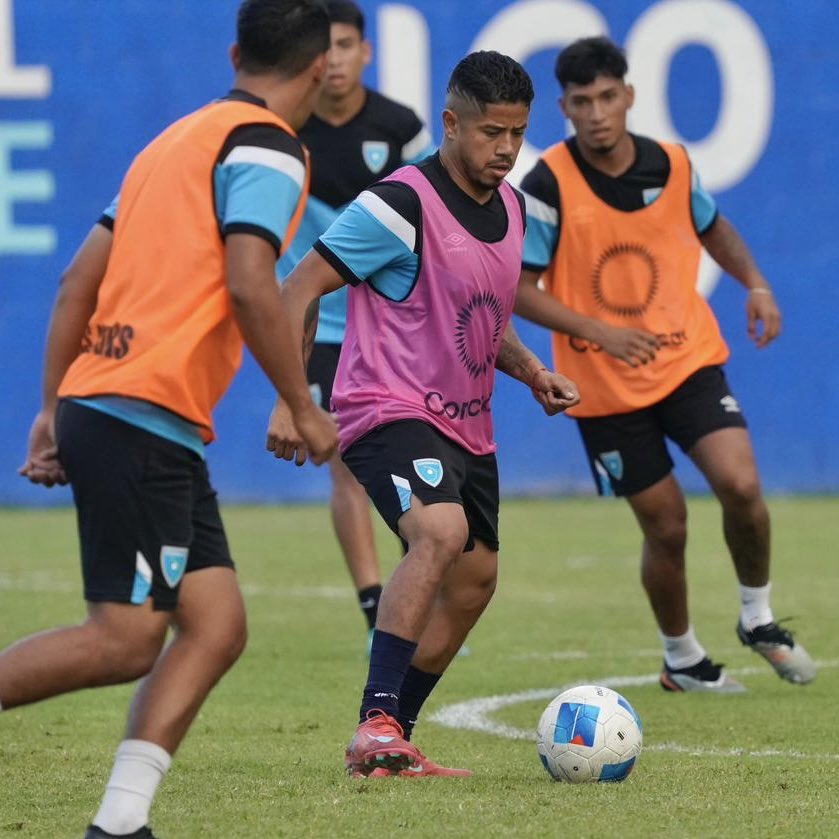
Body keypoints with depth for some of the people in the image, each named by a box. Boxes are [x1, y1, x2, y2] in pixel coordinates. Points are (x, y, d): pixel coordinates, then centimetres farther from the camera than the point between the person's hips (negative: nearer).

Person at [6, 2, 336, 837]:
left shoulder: (175, 141, 21)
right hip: (145, 421, -9)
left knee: (216, 626, 4)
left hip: (95, 409, 9)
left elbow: (78, 281, 19)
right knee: (124, 640, -10)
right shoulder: (267, 146, -5)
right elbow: (249, 287, -18)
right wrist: (303, 407, -8)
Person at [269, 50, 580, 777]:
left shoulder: (511, 208, 10)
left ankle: (390, 743, 23)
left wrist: (530, 370, 8)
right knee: (441, 532, -32)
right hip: (391, 411, -9)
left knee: (474, 582, 13)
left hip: (465, 428, 9)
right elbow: (302, 289, -14)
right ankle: (375, 725, -33)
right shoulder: (402, 205, -15)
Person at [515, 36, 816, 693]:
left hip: (689, 360, 2)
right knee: (666, 527, 2)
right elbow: (517, 288, -13)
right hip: (605, 386, -2)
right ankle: (682, 659, 27)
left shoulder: (671, 165, -2)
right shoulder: (549, 185, -15)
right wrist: (598, 332, -24)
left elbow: (712, 226, 19)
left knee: (741, 486, -17)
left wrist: (755, 283, 2)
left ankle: (758, 618, 10)